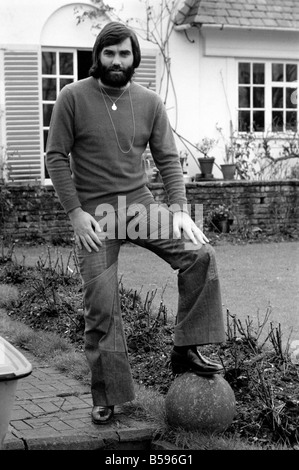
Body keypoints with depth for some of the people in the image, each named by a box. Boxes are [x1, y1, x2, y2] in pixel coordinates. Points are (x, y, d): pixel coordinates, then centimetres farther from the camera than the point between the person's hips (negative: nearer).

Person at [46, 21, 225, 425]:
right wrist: (75, 212, -11)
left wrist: (179, 208, -9)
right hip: (93, 212, -2)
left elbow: (167, 158, 4)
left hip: (140, 202, 3)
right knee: (101, 307, -3)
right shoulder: (73, 97, -4)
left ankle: (186, 350, -8)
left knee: (200, 254, -18)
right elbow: (56, 157, -3)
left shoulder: (149, 102, 4)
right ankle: (107, 397, 10)